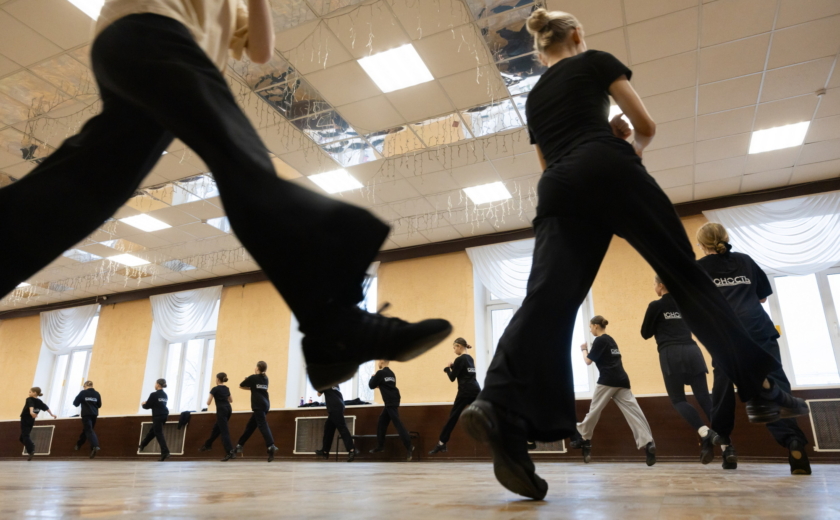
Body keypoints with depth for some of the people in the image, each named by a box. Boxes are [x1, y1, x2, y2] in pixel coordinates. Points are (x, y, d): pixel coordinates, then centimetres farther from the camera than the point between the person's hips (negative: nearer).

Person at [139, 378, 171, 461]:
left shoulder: (154, 395, -13)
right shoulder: (165, 395, 11)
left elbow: (147, 406, -8)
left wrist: (143, 404, 15)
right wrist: (147, 403, 21)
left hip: (157, 416, -8)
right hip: (164, 415, 8)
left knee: (159, 434, -6)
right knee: (152, 430, 26)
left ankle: (165, 452, -14)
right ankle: (142, 445, 45)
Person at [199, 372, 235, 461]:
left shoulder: (215, 389, -8)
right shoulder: (227, 388, 13)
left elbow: (208, 403, -6)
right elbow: (231, 400, 24)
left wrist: (210, 394, 11)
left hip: (221, 411, -8)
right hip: (228, 409, 8)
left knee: (224, 432, -10)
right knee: (216, 428, 23)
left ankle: (230, 452, -19)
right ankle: (207, 445, 39)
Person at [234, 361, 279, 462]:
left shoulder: (253, 377, 1)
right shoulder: (265, 379, 18)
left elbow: (241, 386, 12)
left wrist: (250, 387, 24)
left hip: (258, 405, -7)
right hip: (265, 404, 7)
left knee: (263, 425, -18)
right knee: (250, 425, 17)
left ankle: (271, 446, -33)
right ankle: (240, 445, 25)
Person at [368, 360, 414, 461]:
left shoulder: (380, 373, -8)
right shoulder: (391, 373, 17)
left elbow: (371, 385, -2)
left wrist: (372, 377, 14)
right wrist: (379, 385, 21)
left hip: (391, 403, -9)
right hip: (393, 401, 9)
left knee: (397, 424, -14)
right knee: (381, 422, 15)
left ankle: (409, 447, -19)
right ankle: (380, 445, 22)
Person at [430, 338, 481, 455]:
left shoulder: (459, 359, -7)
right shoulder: (470, 358, 17)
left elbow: (452, 378, -7)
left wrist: (447, 369, 11)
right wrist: (454, 366, 16)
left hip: (465, 392, -7)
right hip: (476, 391, 7)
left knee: (453, 417, -2)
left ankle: (441, 444, 0)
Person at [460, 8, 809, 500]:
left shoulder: (533, 97, 31)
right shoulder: (595, 60, 17)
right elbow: (646, 124, 12)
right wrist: (632, 150, 32)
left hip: (558, 191, 4)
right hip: (609, 172, -4)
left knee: (548, 301, -14)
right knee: (686, 274, 7)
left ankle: (500, 408, -34)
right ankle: (759, 389, 11)